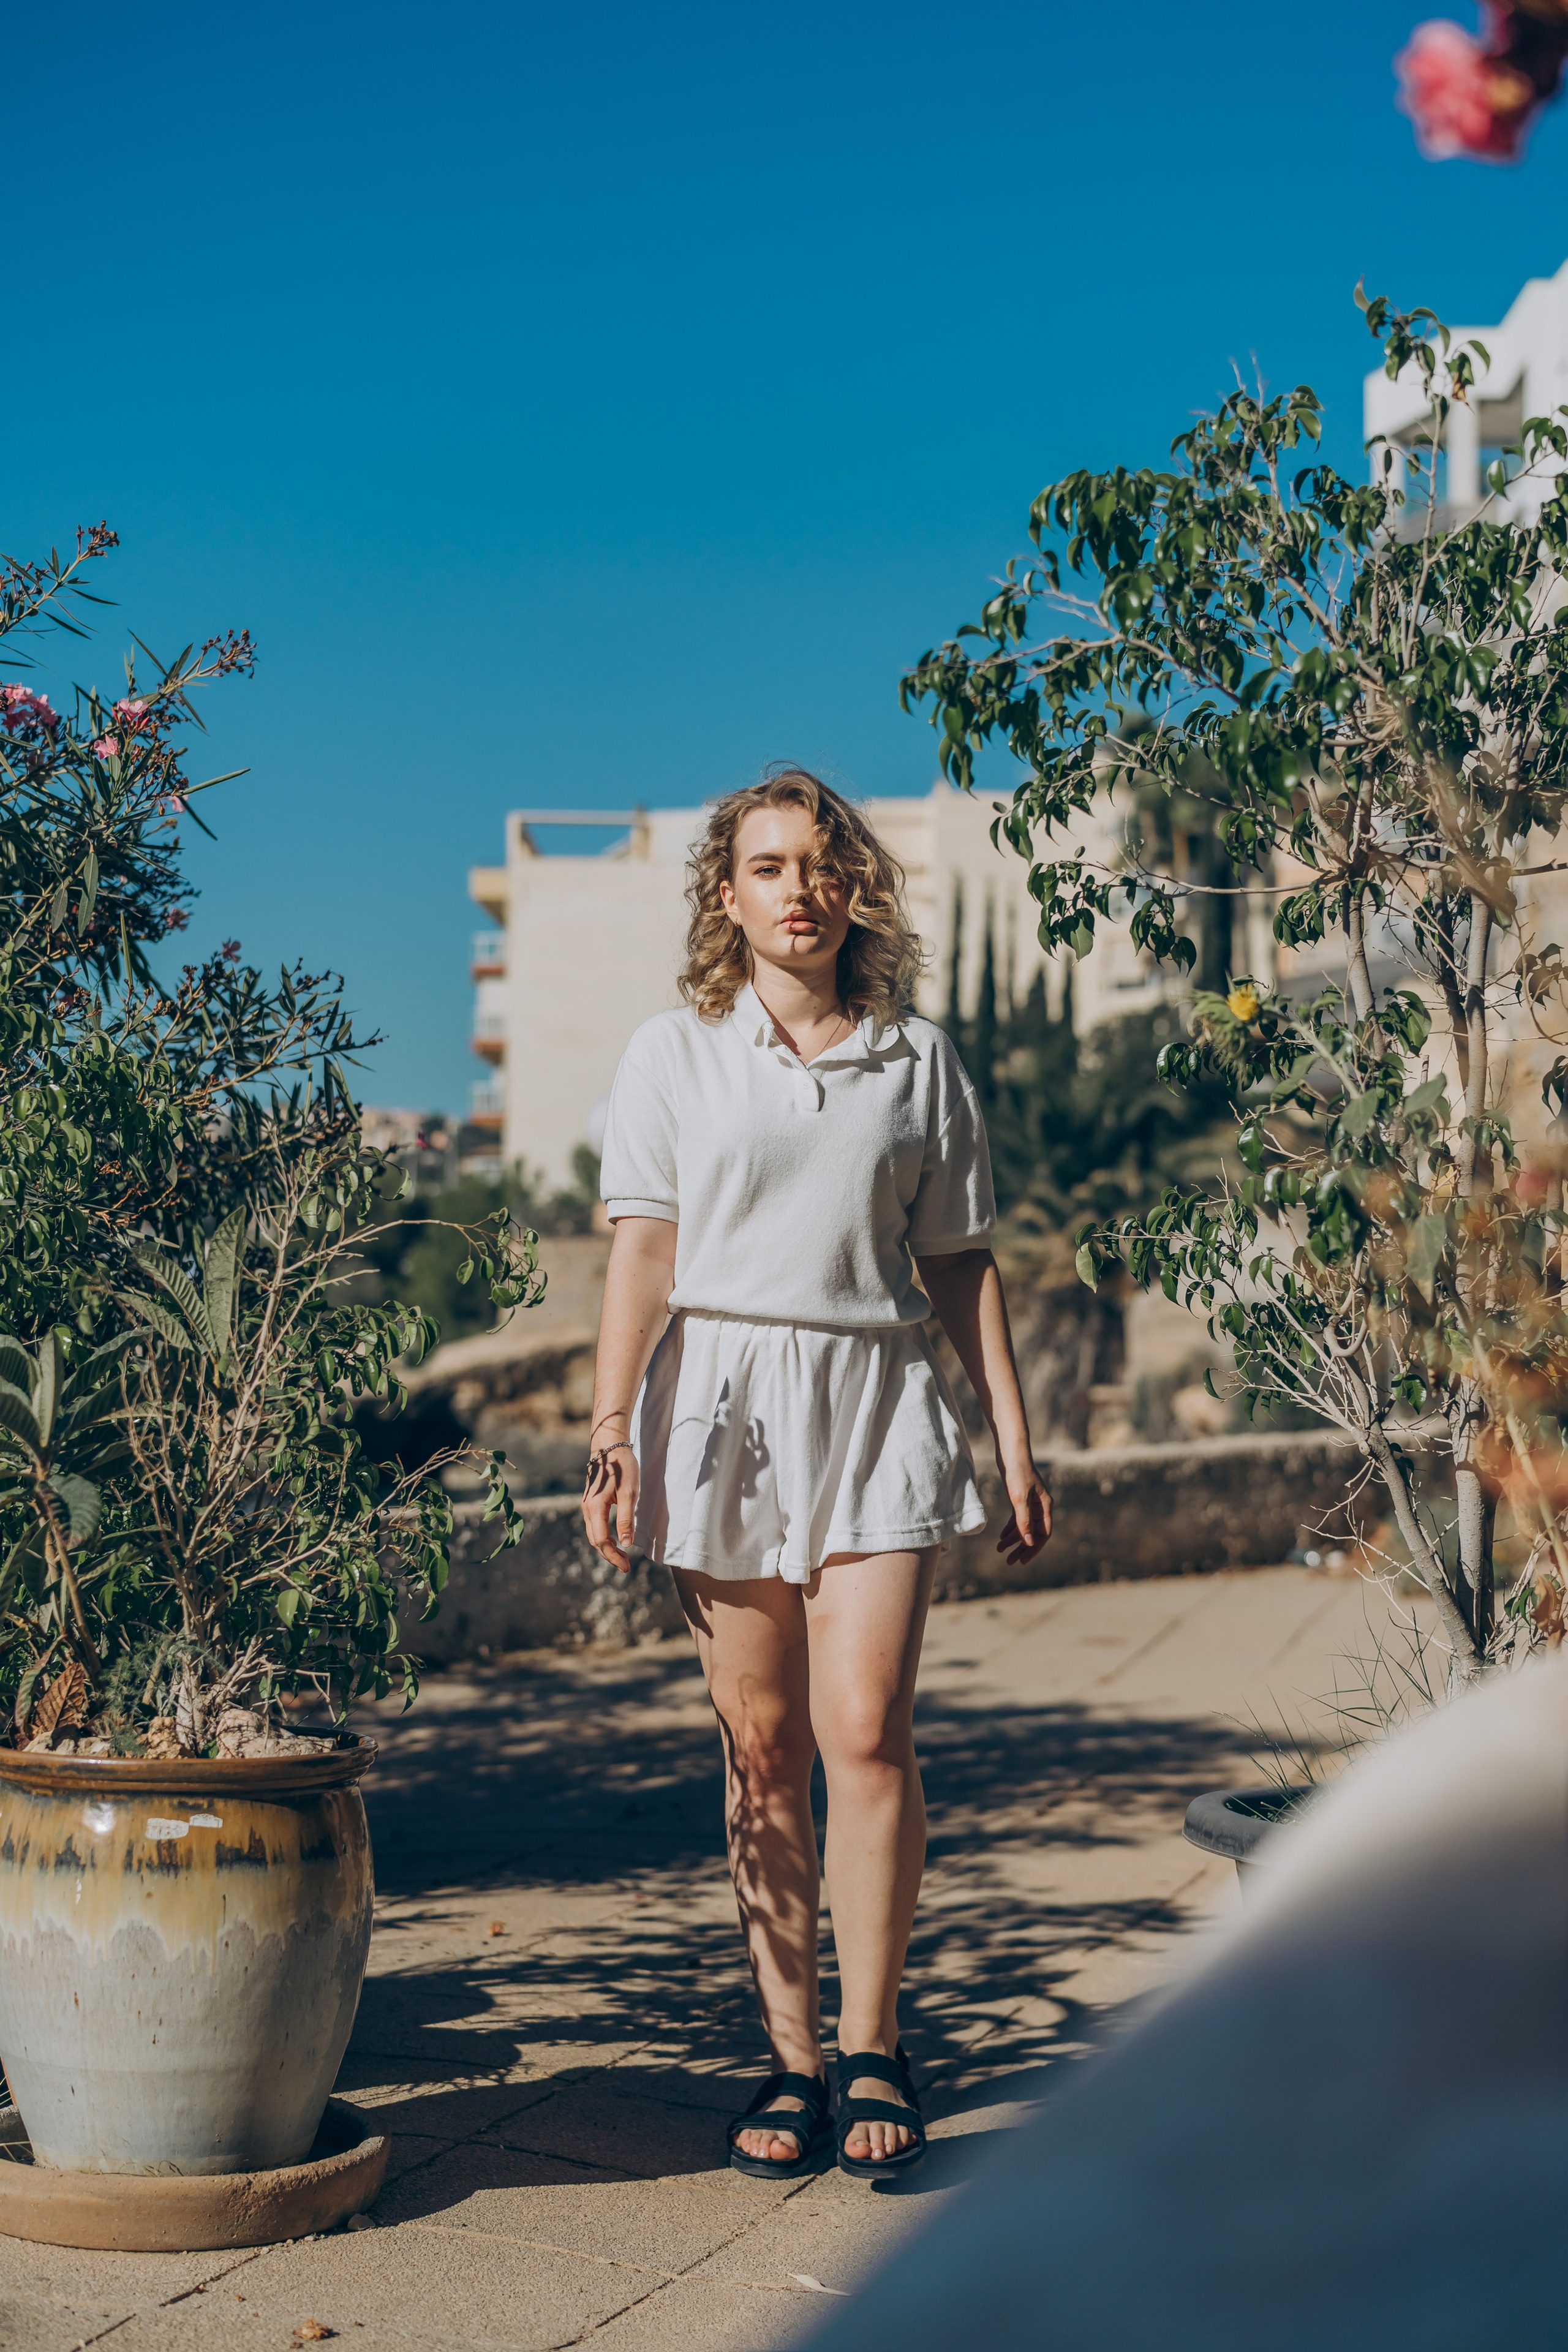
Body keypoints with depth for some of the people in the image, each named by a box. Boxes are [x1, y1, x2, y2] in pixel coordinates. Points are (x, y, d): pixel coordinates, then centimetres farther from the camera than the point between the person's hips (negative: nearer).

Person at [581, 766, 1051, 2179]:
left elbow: (960, 1265, 13)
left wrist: (1016, 1443, 11)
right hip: (723, 1401, 0)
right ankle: (789, 2056, 11)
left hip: (877, 1401, 0)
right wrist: (612, 1432, -6)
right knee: (762, 1746, 3)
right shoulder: (676, 1054, 8)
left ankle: (871, 2049, 2)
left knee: (864, 1730, -11)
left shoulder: (918, 1058, 10)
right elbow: (643, 1250, 3)